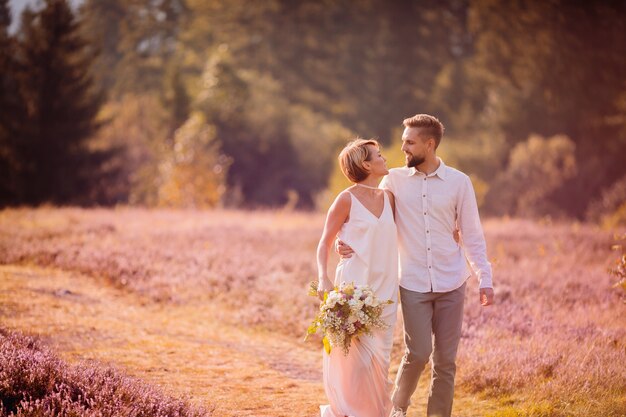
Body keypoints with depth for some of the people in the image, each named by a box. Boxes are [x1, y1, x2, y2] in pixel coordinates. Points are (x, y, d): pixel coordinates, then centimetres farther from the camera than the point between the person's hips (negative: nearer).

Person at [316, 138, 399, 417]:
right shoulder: (347, 199, -6)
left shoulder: (388, 198, 9)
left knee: (379, 358, 7)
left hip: (385, 291, 6)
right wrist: (323, 279, -19)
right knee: (357, 359, -9)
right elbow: (324, 243, -4)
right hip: (354, 289, -6)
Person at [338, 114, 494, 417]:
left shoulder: (459, 182, 0)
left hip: (451, 283, 1)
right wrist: (348, 242, -17)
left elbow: (472, 236, 3)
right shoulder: (394, 180, 1)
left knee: (445, 358, 4)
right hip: (414, 284, -1)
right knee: (418, 353, -7)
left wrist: (485, 279, -1)